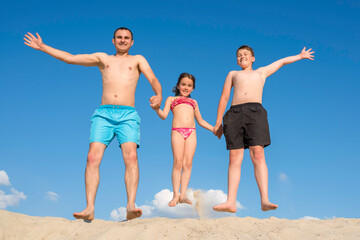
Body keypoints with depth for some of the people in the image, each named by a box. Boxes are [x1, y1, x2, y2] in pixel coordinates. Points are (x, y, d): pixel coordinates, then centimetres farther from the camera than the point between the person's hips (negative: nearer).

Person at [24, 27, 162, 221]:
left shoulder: (138, 59, 20)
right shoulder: (102, 58, 25)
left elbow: (153, 79, 5)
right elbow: (70, 58, 25)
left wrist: (158, 95, -17)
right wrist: (43, 47, 26)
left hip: (128, 115, -2)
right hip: (103, 114, 2)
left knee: (131, 156, -23)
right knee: (93, 157, -16)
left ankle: (130, 206, -29)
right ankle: (90, 208, -19)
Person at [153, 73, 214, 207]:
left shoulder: (193, 102, 28)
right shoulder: (171, 99, 19)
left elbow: (200, 121, 32)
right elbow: (164, 115, 4)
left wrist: (214, 129, 25)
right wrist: (157, 109, -16)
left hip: (191, 132, 3)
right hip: (177, 131, -3)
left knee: (188, 163, -6)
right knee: (178, 163, -10)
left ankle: (183, 195, -6)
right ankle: (175, 195, -8)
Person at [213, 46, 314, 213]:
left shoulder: (262, 72, 31)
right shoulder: (233, 74, 30)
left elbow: (283, 61, 44)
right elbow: (224, 98, 24)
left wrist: (301, 56, 59)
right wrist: (218, 123, 16)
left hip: (255, 112, -1)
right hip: (235, 112, 1)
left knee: (258, 155, -17)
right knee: (234, 158, -9)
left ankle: (264, 200, -23)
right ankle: (231, 202, -13)